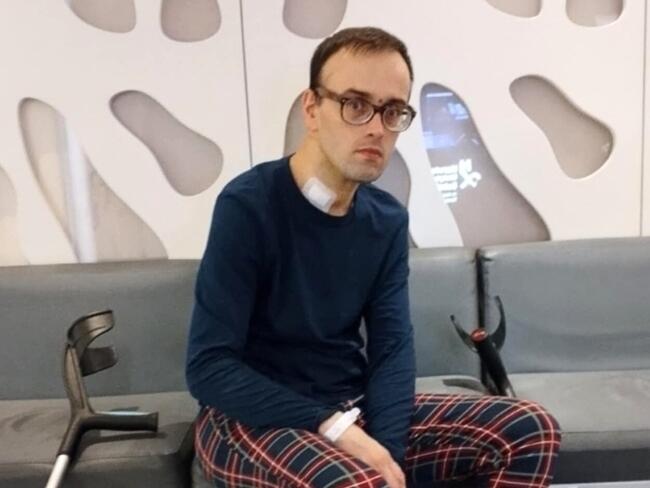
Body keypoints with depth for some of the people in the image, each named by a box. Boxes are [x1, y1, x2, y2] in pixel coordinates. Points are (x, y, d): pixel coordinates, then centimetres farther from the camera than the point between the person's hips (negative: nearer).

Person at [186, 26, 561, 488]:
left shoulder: (388, 219, 2)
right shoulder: (248, 205, -16)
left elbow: (393, 344, -3)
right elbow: (209, 367, -18)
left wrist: (386, 448, -19)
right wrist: (334, 429, -24)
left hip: (355, 408, 6)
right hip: (254, 418, -5)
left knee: (531, 429, -5)